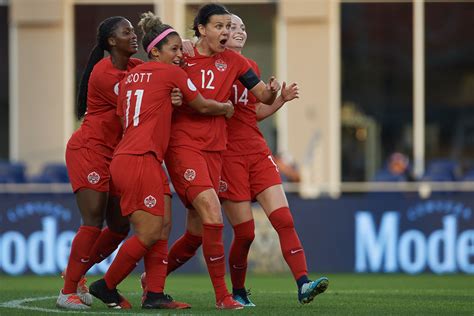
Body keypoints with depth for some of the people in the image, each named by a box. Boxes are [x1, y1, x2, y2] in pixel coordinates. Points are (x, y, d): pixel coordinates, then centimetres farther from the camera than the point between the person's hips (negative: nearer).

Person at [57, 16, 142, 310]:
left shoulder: (134, 66, 7)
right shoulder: (104, 74, -17)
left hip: (113, 153, 8)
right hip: (89, 150, -8)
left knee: (120, 226, 6)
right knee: (93, 223, -14)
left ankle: (75, 275, 23)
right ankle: (68, 291, -6)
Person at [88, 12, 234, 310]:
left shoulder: (130, 77, 18)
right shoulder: (171, 73, -3)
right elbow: (203, 106, 6)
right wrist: (227, 107, 26)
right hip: (139, 160, -9)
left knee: (163, 226, 6)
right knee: (150, 233, -7)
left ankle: (155, 294, 2)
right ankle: (107, 286, 4)